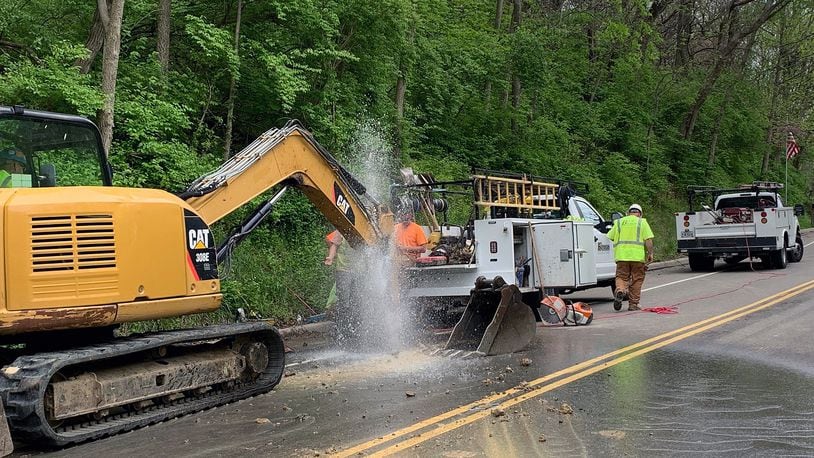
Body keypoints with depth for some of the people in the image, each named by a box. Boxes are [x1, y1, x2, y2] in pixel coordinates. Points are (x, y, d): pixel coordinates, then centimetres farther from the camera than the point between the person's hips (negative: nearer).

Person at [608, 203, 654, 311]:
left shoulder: (619, 222, 14)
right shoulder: (642, 222, 7)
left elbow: (610, 237, 11)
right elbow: (648, 239, -4)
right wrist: (650, 253, -1)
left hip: (621, 255, 1)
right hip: (637, 256, -1)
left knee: (621, 277, 7)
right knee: (636, 280, 7)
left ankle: (620, 291, -24)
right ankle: (633, 304, 9)